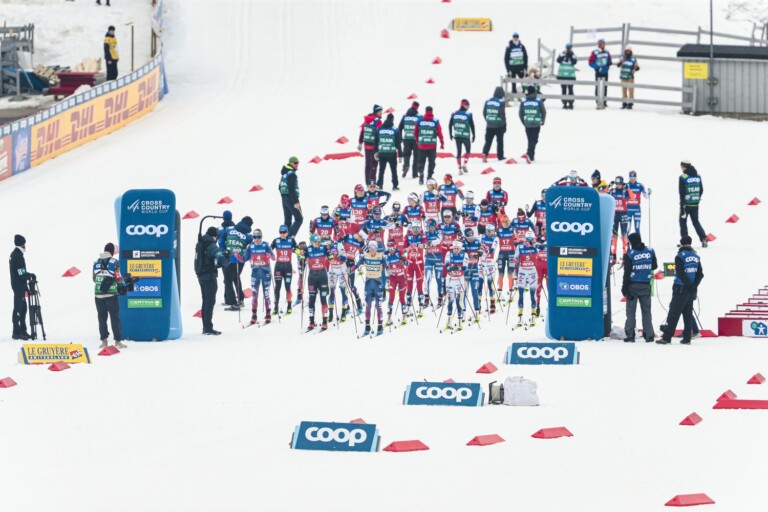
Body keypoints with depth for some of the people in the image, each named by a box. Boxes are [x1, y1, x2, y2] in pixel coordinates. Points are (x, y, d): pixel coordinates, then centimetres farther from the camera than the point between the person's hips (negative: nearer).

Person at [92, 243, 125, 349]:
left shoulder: (96, 263, 6)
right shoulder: (114, 262, -7)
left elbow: (94, 278, 13)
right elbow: (118, 277, -7)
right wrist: (123, 283, 14)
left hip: (98, 294, 3)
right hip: (111, 294, -3)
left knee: (102, 317, 9)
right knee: (115, 317, 2)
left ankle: (104, 340, 7)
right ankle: (117, 341, -1)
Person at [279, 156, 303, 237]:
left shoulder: (284, 174, 14)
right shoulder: (291, 174, -16)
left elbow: (280, 187, 20)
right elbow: (292, 189, -22)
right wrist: (295, 202, -21)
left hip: (284, 199, 9)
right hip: (291, 199, -9)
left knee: (287, 221, 12)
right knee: (299, 219, -4)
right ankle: (291, 235, -17)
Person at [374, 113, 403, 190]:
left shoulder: (379, 129, 1)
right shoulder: (395, 130, -7)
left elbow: (375, 141, 6)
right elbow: (398, 143, -6)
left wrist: (376, 152, 15)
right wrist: (400, 154, 1)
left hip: (382, 154, 2)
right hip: (392, 154, -2)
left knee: (381, 170, 11)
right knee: (394, 170, 8)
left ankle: (380, 185, 9)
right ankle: (395, 186, 8)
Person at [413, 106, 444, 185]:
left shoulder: (420, 120, -2)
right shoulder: (435, 121, -6)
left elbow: (415, 132, 5)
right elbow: (439, 133, -4)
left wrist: (417, 141, 23)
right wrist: (442, 143, 8)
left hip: (422, 145, 1)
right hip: (432, 146, -1)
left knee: (421, 161, 9)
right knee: (431, 162, 10)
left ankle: (420, 171, -18)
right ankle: (429, 178, 9)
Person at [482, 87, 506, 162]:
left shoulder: (488, 101, 1)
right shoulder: (501, 102, -13)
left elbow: (484, 113, 8)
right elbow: (502, 115, -11)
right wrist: (504, 125, -1)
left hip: (489, 125, 3)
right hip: (499, 126, -3)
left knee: (488, 141, 6)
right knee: (500, 141, 10)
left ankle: (485, 153, -13)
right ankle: (500, 156, 16)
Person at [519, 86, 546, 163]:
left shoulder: (523, 102, -2)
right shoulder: (539, 101, -7)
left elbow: (521, 114, 4)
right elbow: (544, 112, 1)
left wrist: (524, 123, 21)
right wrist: (543, 121, 19)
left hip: (527, 124, 2)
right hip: (536, 124, -2)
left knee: (530, 140, 16)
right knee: (534, 140, -2)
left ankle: (531, 156, 21)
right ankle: (529, 154, -22)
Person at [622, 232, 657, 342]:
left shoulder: (630, 255, -10)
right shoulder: (650, 251, 0)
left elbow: (627, 272, -10)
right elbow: (654, 266, 10)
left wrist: (624, 287, -4)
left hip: (633, 285, -3)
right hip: (646, 285, 3)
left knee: (631, 311, 3)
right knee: (646, 310, 11)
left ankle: (630, 335, -1)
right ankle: (649, 335, 7)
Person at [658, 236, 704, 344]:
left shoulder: (680, 256, -10)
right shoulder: (696, 257, 9)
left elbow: (680, 273, -17)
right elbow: (700, 274, 6)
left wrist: (689, 285, -10)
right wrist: (693, 286, 0)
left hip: (681, 289, -6)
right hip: (692, 291, 6)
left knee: (674, 314, -5)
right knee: (688, 313, 11)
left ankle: (667, 337, -8)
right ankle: (687, 338, 9)